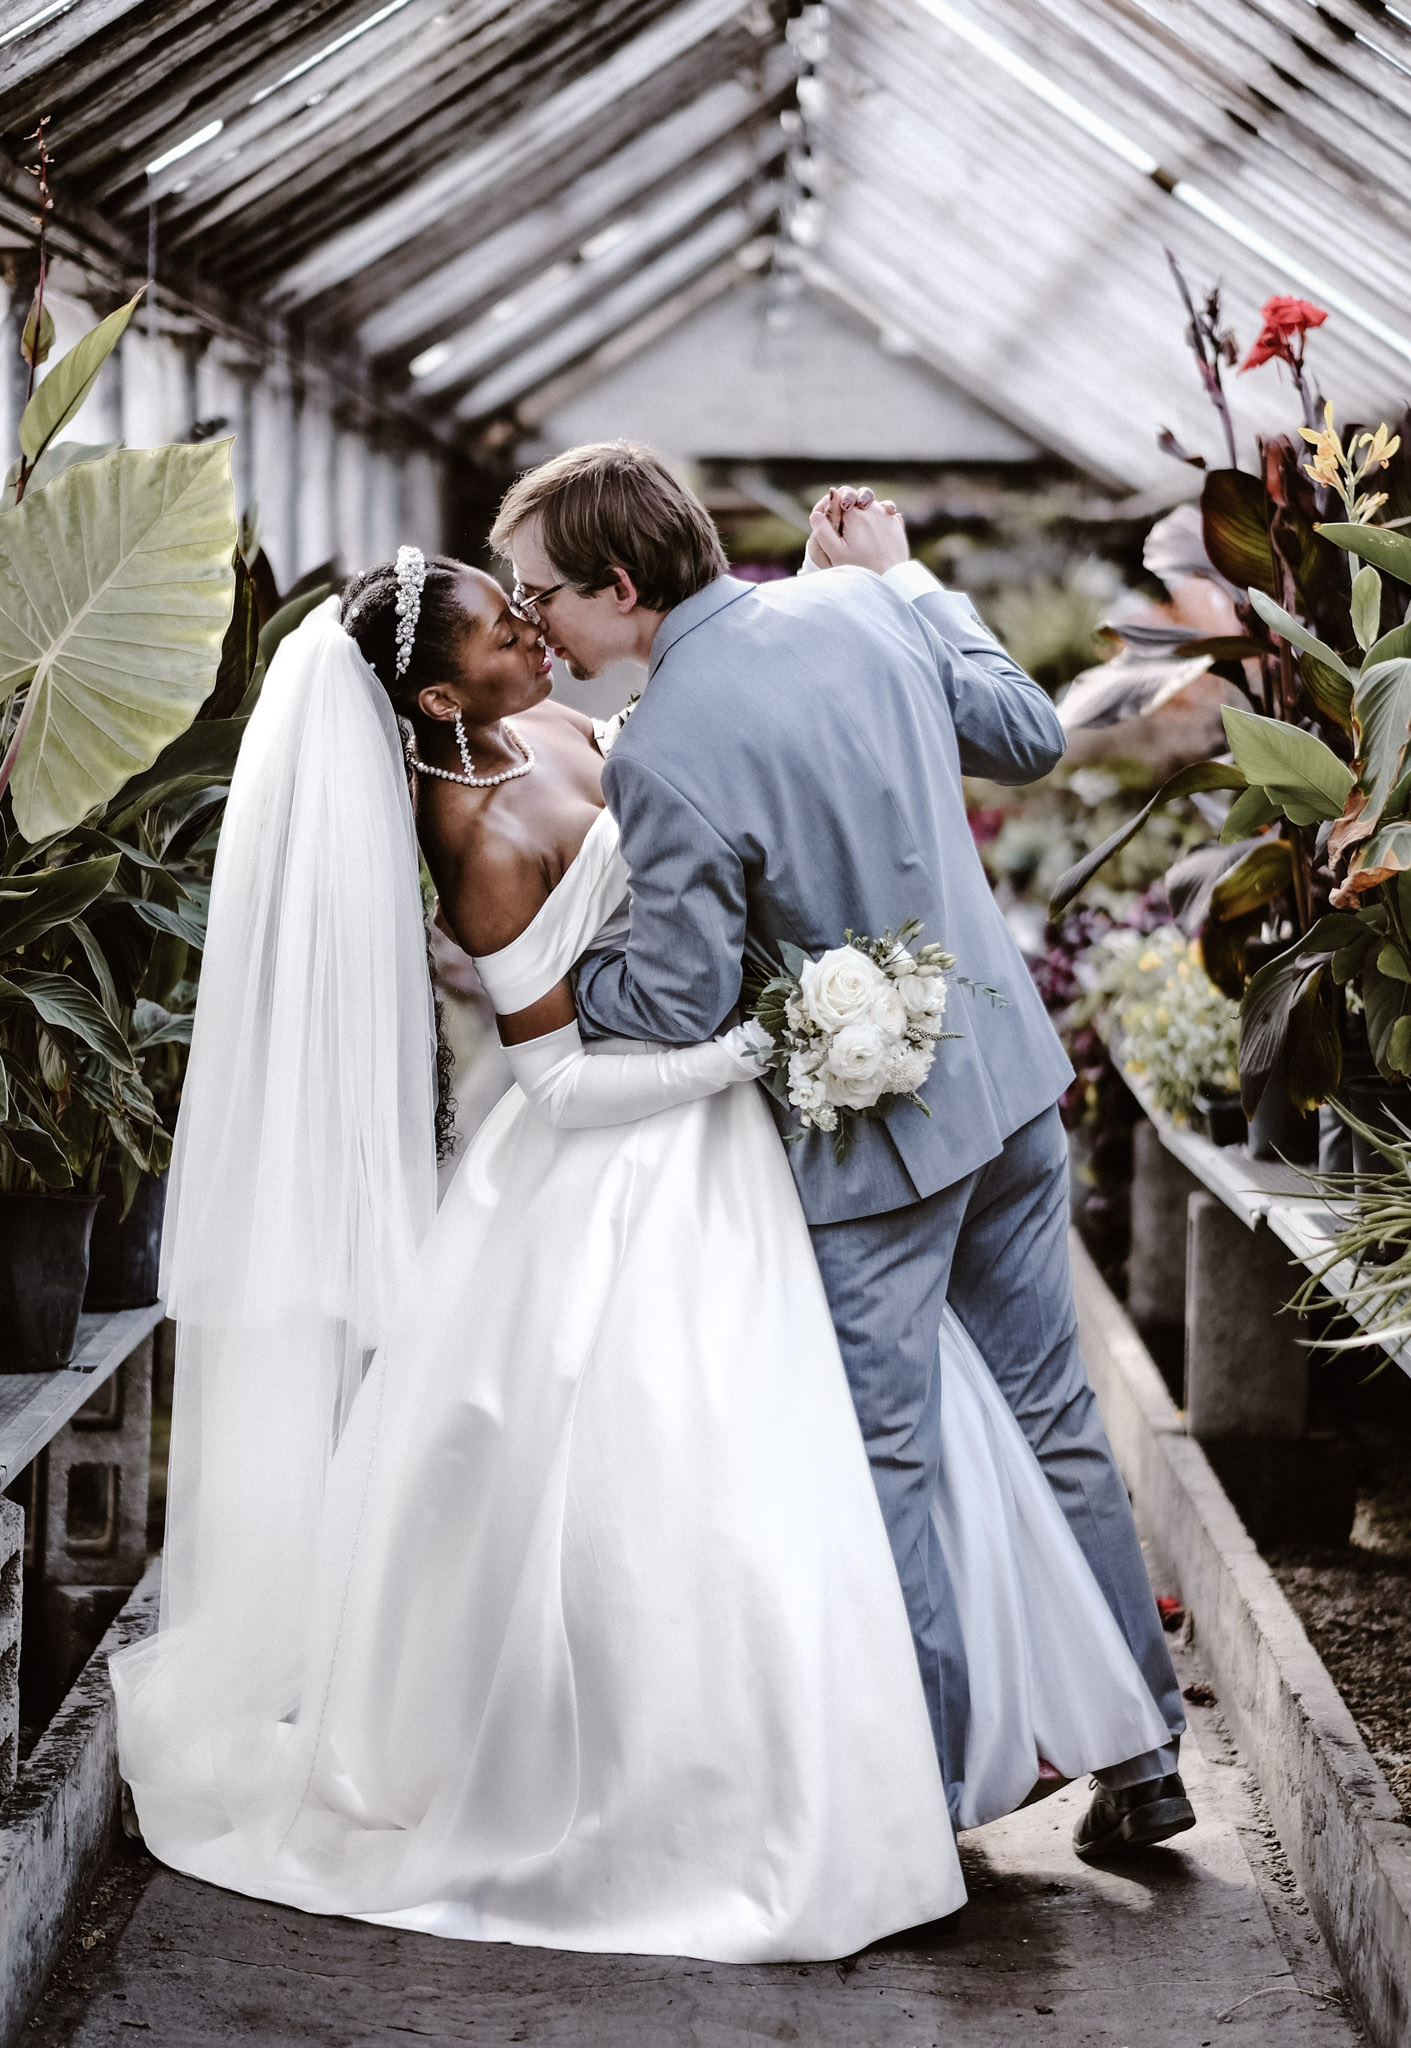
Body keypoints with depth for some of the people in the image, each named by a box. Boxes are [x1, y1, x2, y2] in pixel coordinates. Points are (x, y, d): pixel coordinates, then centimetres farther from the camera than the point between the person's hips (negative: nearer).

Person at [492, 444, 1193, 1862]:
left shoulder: (664, 759, -24)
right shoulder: (867, 605, -3)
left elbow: (680, 1001, -19)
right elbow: (1030, 738, 10)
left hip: (869, 1131, -7)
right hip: (1007, 1075, 8)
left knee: (886, 1474, 5)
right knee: (1053, 1420, 18)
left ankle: (929, 1803, 13)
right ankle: (1141, 1749, 28)